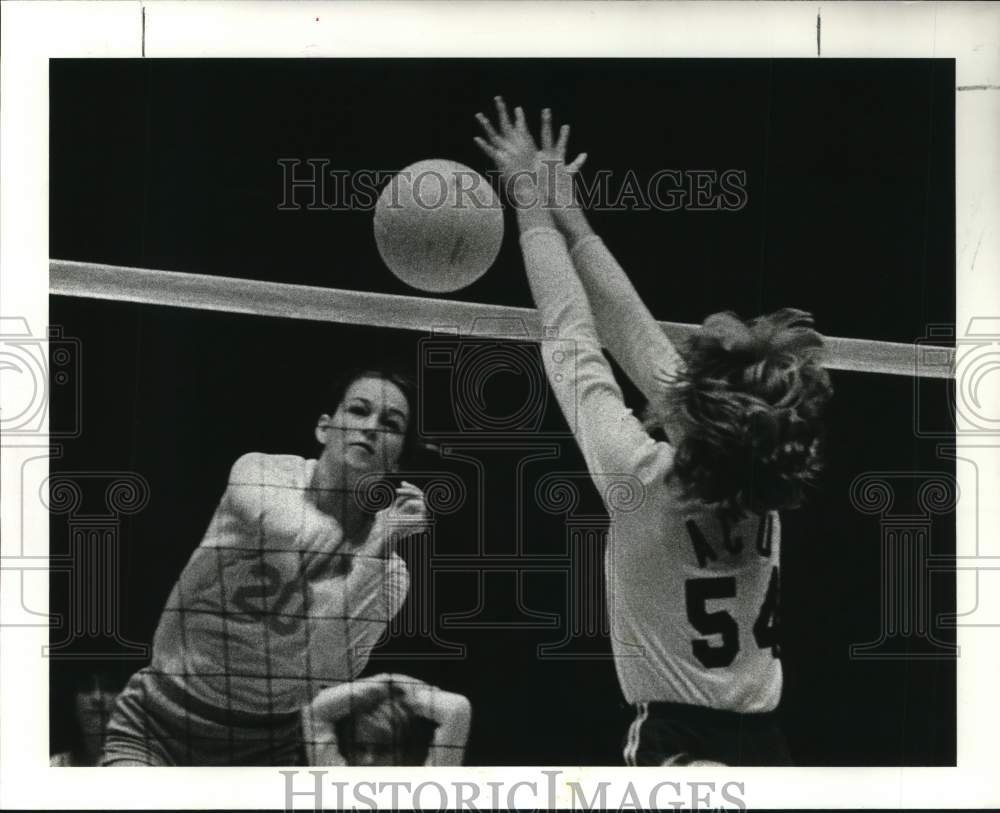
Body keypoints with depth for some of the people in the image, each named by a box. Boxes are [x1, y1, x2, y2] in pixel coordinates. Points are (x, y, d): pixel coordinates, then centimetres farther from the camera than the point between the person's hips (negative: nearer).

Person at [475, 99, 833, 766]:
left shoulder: (643, 482, -18)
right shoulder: (762, 482, -3)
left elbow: (573, 338, -7)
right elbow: (638, 337, 3)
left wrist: (533, 207, 4)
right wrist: (567, 213, 10)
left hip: (678, 745, -7)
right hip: (764, 744, 7)